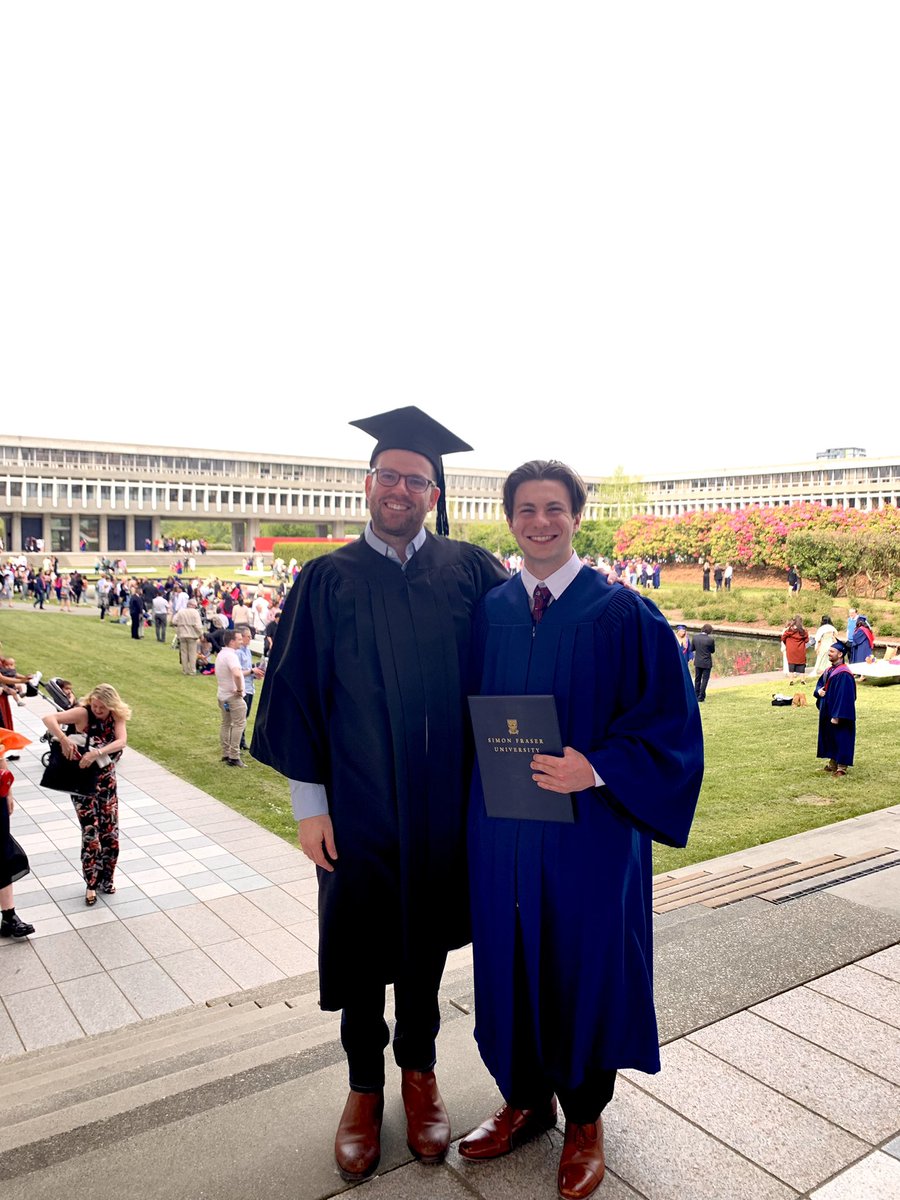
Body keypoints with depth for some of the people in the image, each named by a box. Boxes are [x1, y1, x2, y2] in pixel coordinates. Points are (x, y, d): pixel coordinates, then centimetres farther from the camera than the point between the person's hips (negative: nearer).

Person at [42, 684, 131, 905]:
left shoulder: (117, 717, -7)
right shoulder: (83, 713, -17)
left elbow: (122, 741, -23)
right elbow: (49, 719, -29)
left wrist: (97, 752, -37)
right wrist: (64, 740, -42)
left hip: (107, 781, 3)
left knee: (110, 832, 6)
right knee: (91, 832, -6)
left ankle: (106, 878, 25)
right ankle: (91, 884, 10)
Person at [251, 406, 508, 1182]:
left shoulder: (471, 571, -2)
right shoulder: (327, 581, -4)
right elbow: (296, 693, -4)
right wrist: (309, 804, -6)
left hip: (440, 803, 1)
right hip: (357, 804, -1)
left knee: (425, 939, 18)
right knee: (361, 946, 14)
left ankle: (418, 1071, 41)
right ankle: (365, 1087, 37)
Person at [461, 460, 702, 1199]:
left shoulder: (623, 613, -9)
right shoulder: (489, 612, 4)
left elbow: (668, 718, -10)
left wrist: (596, 768, -22)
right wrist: (479, 787, 1)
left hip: (589, 827, -3)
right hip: (503, 827, 4)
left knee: (584, 964, 11)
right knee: (510, 958, 15)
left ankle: (585, 1117, 36)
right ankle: (525, 1099, 39)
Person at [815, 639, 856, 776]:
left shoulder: (844, 674, -21)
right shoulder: (830, 670, 8)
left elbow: (844, 696, -23)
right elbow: (820, 684, 20)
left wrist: (836, 716, -24)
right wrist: (819, 690, -5)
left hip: (839, 714, -9)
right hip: (827, 712, 9)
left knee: (840, 738, 0)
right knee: (830, 737, 16)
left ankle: (842, 767, 9)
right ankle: (833, 762, 28)